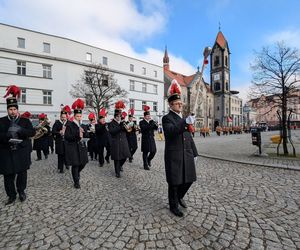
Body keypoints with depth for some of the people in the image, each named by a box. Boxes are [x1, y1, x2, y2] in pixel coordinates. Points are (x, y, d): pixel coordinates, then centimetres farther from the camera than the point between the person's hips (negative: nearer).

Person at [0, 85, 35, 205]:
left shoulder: (25, 121, 3)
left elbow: (32, 132, -9)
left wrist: (20, 130, -23)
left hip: (22, 152, 0)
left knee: (22, 173, 8)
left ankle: (21, 191, 30)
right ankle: (11, 195, 24)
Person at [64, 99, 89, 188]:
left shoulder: (83, 125, 10)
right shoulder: (69, 125, -7)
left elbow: (87, 135, 7)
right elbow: (67, 137, -14)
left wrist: (83, 132, -12)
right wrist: (77, 135, -23)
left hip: (82, 147, 6)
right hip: (73, 148, -5)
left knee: (83, 163, 12)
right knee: (75, 165, 1)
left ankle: (77, 173, 44)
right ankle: (76, 182, 15)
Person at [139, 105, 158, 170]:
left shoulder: (151, 121, 10)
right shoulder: (141, 122, -5)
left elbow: (156, 128, 2)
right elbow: (145, 128, -23)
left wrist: (156, 125, -19)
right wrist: (151, 123, -25)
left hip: (151, 138, 5)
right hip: (145, 139, -5)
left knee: (153, 151, 5)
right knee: (145, 153, 3)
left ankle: (148, 160, 33)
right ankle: (146, 165, 17)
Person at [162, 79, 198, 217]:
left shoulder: (184, 118, 15)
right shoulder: (167, 118, -7)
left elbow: (189, 137, 17)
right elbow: (171, 131, -28)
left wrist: (194, 153, 16)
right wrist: (185, 122, -38)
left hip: (187, 155, 7)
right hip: (174, 156, -7)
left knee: (189, 179, 16)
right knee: (174, 182, 7)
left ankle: (179, 197, 43)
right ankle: (173, 205, 30)